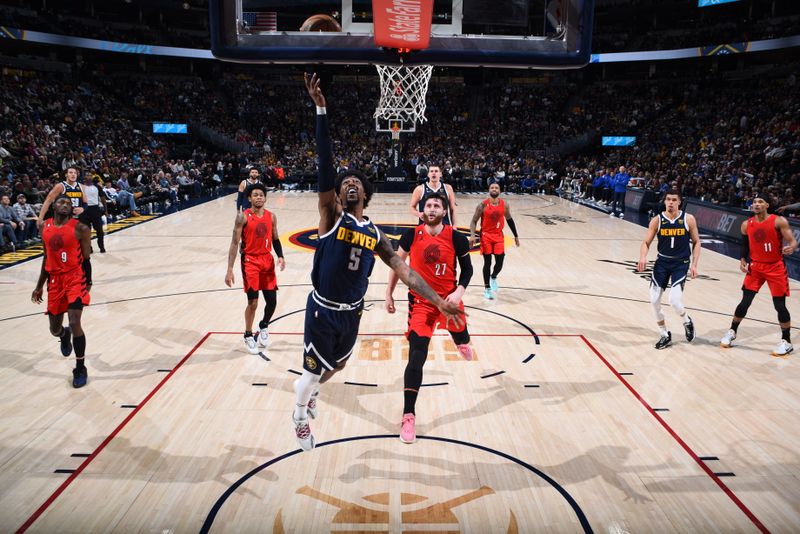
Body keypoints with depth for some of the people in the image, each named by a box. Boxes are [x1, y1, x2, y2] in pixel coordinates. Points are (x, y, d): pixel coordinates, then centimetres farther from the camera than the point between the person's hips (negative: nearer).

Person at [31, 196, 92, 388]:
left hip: (75, 277, -5)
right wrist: (39, 286, 16)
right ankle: (65, 336, 52)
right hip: (55, 279, 5)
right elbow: (46, 257, 15)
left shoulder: (80, 228, -9)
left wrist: (88, 284, -4)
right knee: (54, 329, 11)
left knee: (75, 323, -16)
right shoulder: (45, 227, 7)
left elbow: (86, 259, -5)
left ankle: (80, 369, 1)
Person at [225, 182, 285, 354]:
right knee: (253, 302, -5)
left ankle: (263, 326, 32)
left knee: (272, 301, 3)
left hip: (267, 260, 4)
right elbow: (235, 243, -11)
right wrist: (230, 269, -16)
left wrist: (280, 256, -6)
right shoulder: (243, 217, -10)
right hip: (250, 261, -4)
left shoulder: (271, 216, 4)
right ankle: (248, 335, 16)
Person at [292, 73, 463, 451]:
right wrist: (321, 110, -32)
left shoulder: (375, 235, 1)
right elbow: (325, 165, -23)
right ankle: (300, 415, 40)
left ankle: (307, 390, 57)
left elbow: (404, 270, 0)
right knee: (314, 372, 9)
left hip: (352, 313, 5)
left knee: (336, 366, 24)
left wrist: (438, 302, -8)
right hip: (322, 310, -4)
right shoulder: (331, 216, -12)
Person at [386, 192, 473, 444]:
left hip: (448, 297, 2)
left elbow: (467, 268, 0)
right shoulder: (412, 235, -10)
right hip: (420, 301, -1)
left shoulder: (456, 238, -12)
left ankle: (462, 343, 70)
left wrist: (459, 291, -17)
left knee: (459, 333, 26)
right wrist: (389, 294, 6)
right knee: (416, 358, -12)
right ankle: (409, 416, -4)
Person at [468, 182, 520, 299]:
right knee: (487, 262, -1)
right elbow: (474, 221, -7)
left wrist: (516, 236, 14)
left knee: (500, 262, -2)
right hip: (486, 236, -3)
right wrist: (472, 235, -22)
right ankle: (487, 288, 12)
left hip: (499, 235, 3)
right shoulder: (483, 205, -10)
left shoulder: (505, 204, -1)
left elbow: (509, 220, 13)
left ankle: (493, 278, 31)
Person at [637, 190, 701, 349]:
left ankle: (687, 322, 19)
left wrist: (694, 264, -7)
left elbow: (696, 242, 2)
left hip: (681, 263, -2)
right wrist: (643, 257, -23)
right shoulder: (657, 220, -5)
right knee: (654, 300, -1)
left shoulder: (688, 219, -7)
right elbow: (646, 242, -3)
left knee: (674, 300, -16)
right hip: (662, 261, 3)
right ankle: (665, 335, 18)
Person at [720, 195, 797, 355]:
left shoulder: (779, 221, -11)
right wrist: (743, 260, 1)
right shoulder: (746, 225, 1)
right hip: (755, 267, 3)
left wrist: (791, 248, -38)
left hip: (776, 267, -3)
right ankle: (732, 332, 20)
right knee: (745, 302, 2)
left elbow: (792, 241, -16)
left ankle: (786, 342, 14)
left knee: (779, 305, -1)